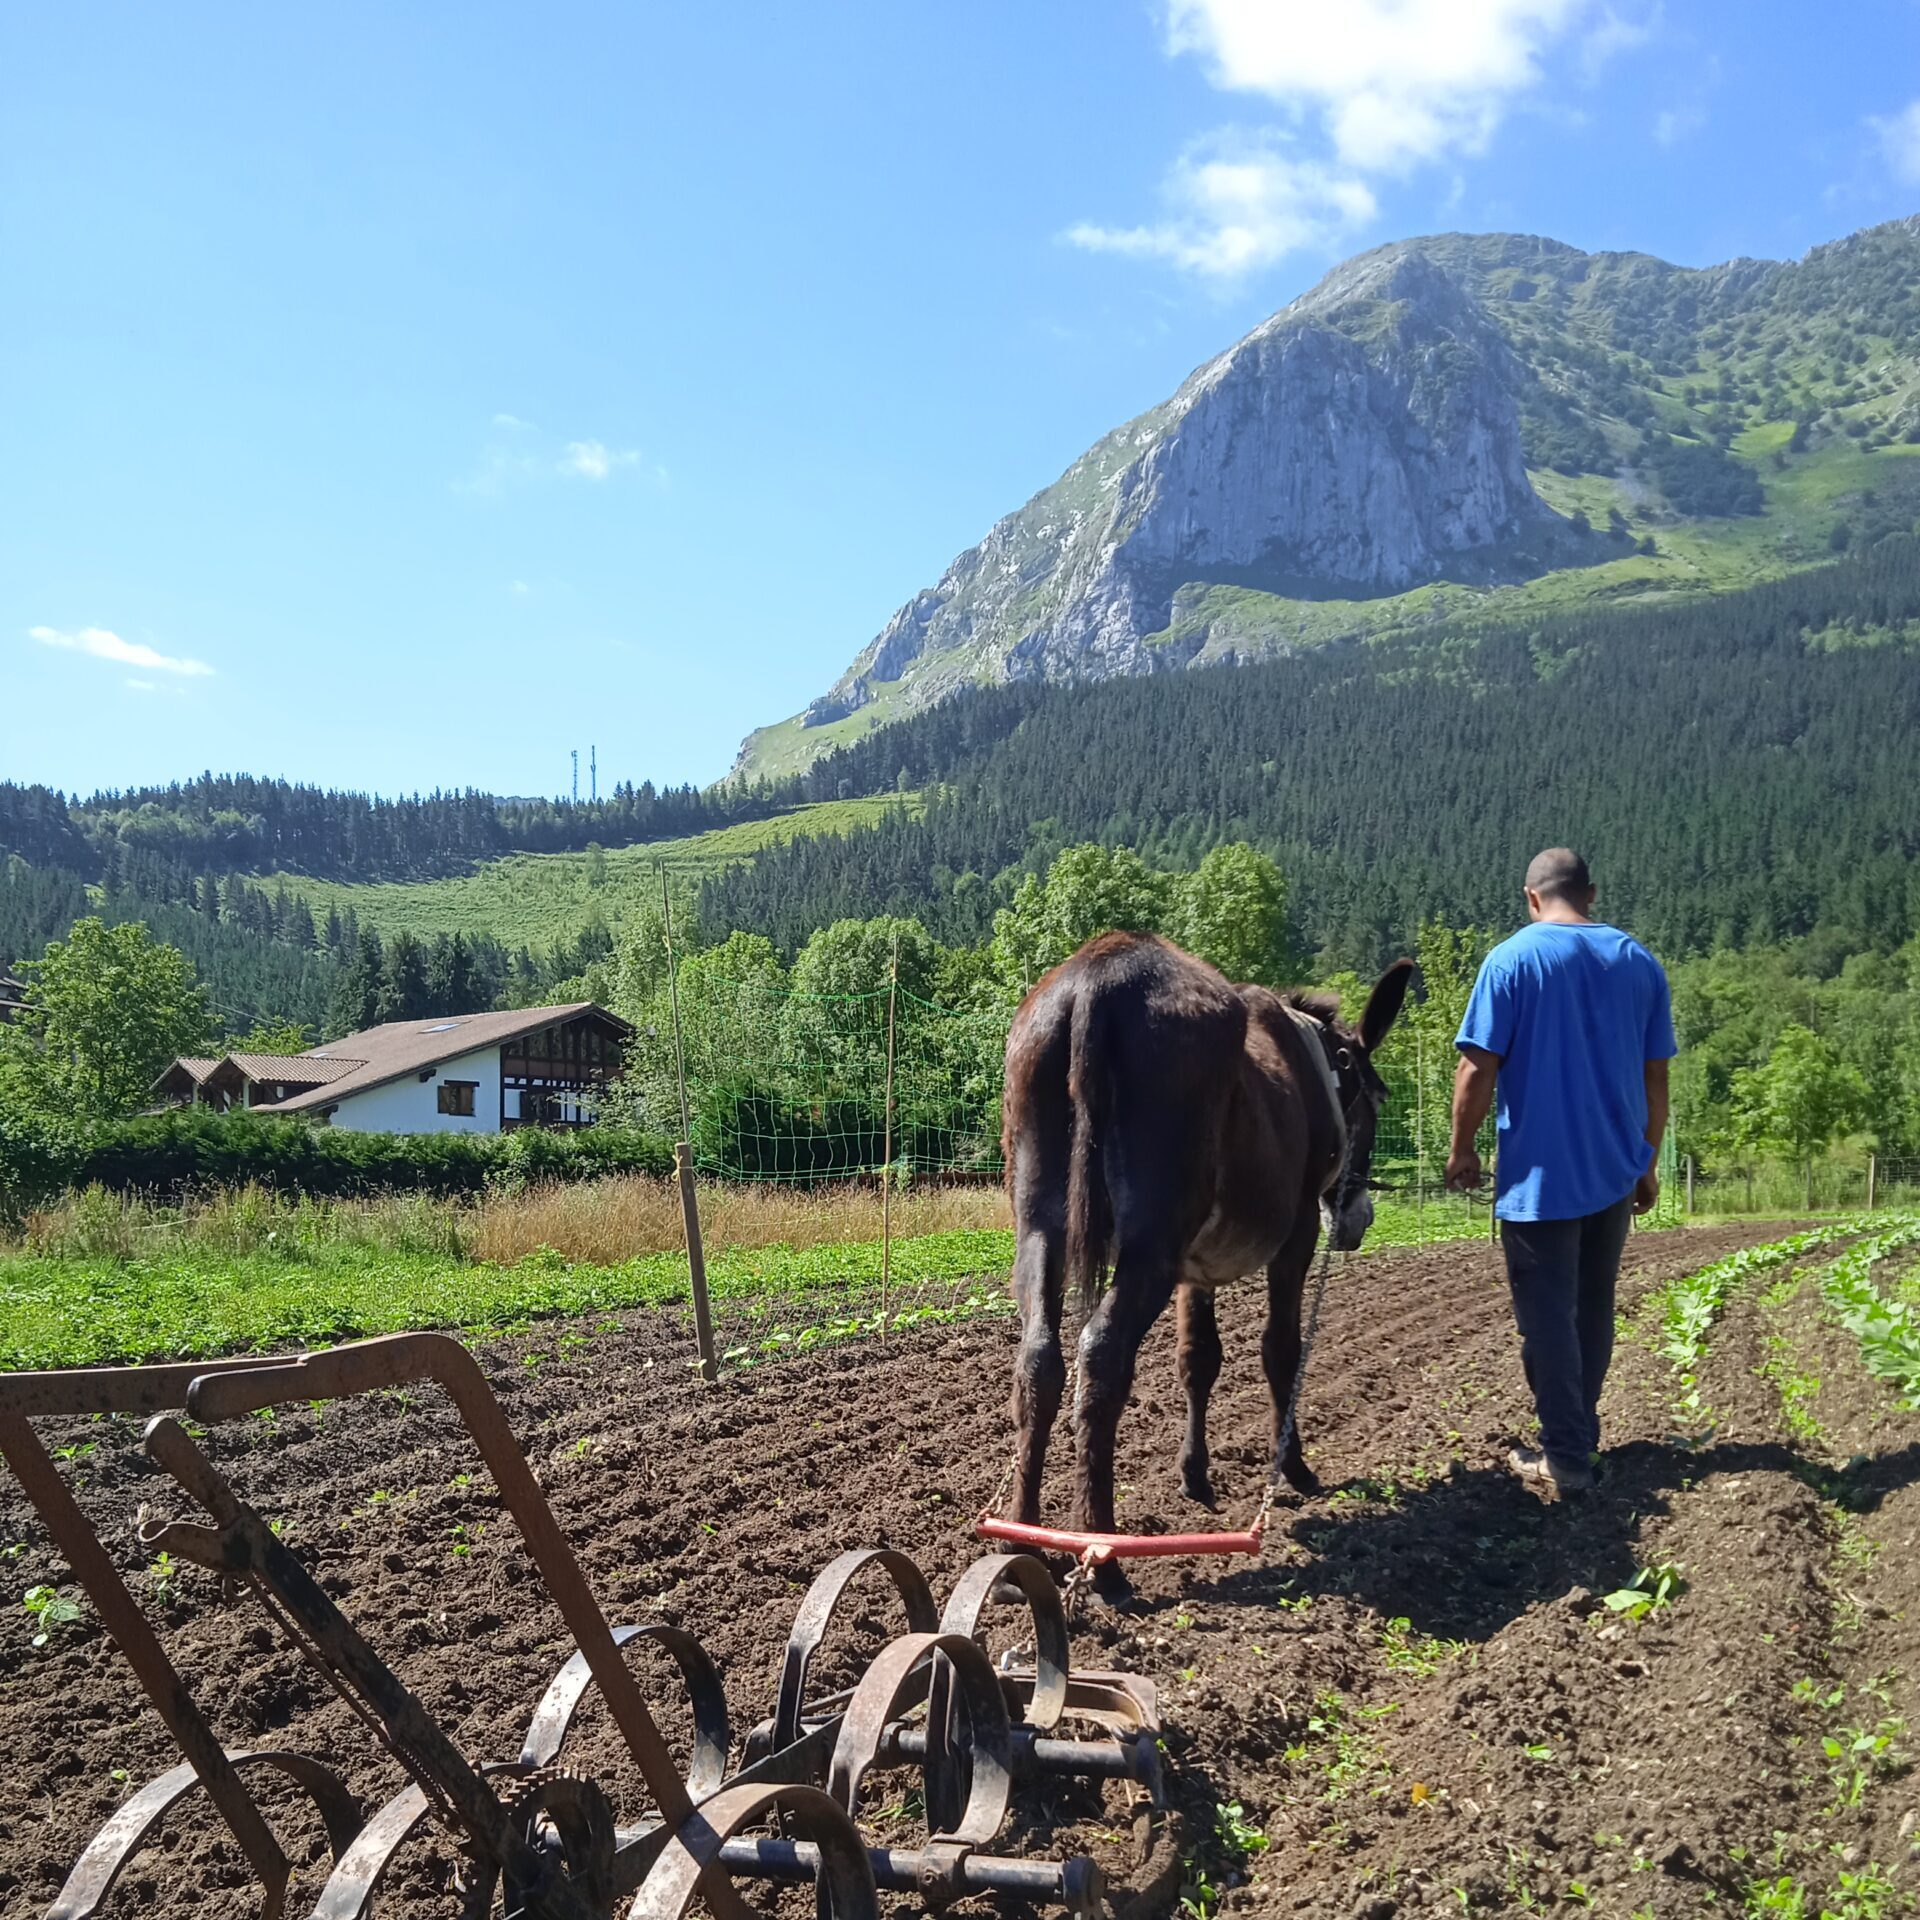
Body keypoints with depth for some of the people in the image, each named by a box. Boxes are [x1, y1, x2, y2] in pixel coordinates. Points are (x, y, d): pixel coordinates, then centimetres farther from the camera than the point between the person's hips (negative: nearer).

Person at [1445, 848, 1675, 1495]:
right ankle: (1580, 1434, 30)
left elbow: (1478, 1070, -13)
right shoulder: (1640, 962, 4)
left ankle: (1565, 1458, 6)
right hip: (1616, 1172, 5)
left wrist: (1462, 1149, 0)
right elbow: (1656, 1077, 8)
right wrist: (1647, 1162, 17)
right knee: (1593, 1308, 18)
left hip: (1539, 1175, -5)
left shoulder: (1511, 960, -10)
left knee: (1548, 1316, 3)